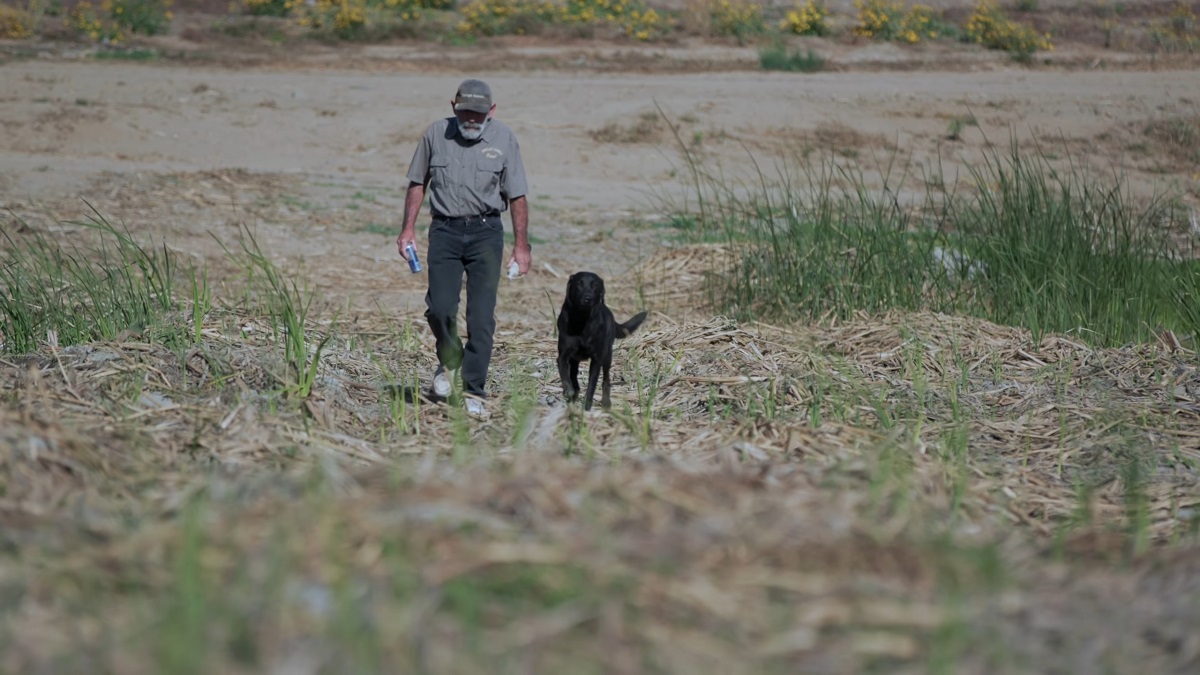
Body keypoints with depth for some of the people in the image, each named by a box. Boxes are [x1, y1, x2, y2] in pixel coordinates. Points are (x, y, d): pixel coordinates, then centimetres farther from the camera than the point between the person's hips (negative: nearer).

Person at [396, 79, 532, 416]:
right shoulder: (436, 134, 2)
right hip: (444, 230, 1)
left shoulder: (504, 138, -1)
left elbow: (517, 196, 2)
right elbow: (418, 183, 13)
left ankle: (473, 392, 1)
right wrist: (408, 228, 6)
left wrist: (521, 245, -1)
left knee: (481, 317, -5)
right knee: (440, 308, -9)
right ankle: (449, 361, 22)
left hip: (485, 232, -1)